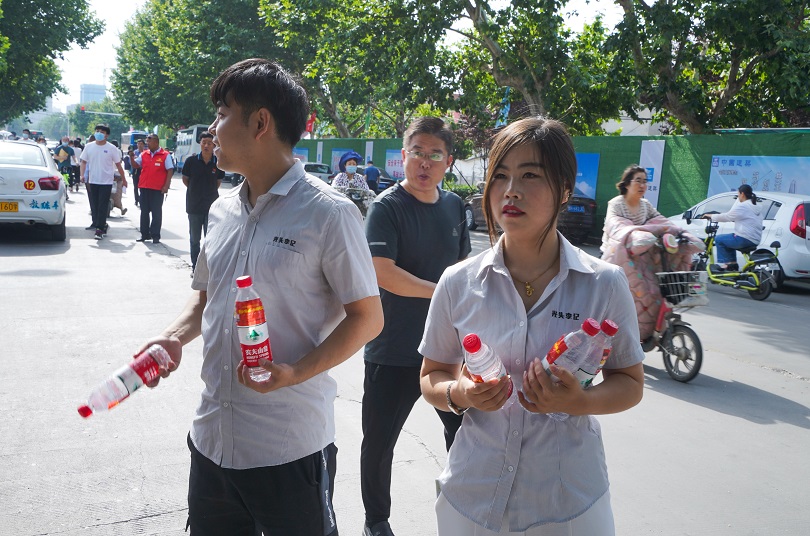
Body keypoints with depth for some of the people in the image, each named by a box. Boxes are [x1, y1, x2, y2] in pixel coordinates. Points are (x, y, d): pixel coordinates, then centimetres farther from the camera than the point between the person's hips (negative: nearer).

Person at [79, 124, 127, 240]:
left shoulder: (111, 148, -2)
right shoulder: (89, 147, 6)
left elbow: (118, 165, 4)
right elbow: (84, 162, 12)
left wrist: (124, 179, 7)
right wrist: (82, 175, -2)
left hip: (106, 182, -3)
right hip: (92, 181, 3)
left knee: (102, 207, -5)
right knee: (94, 205, 10)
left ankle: (99, 230, -4)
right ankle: (96, 224, 24)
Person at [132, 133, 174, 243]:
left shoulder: (165, 155, -4)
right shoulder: (144, 154, 11)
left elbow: (170, 171, -7)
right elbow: (135, 165, 14)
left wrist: (166, 186, -13)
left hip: (157, 189, -5)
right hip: (144, 188, 5)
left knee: (156, 213, 1)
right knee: (144, 212, 10)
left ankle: (155, 236, 7)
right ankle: (144, 234, 19)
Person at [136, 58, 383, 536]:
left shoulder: (327, 212, -12)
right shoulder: (222, 211, 8)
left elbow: (367, 318, -10)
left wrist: (296, 372, -23)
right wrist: (176, 336, 0)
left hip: (290, 449, -6)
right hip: (212, 439, 6)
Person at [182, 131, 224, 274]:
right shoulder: (191, 160, -6)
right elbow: (185, 179, 6)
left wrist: (208, 192, 4)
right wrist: (196, 191, 6)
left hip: (211, 206, 0)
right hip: (194, 206, 0)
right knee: (194, 239, 10)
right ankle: (195, 267, 21)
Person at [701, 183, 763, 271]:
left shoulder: (742, 206, -12)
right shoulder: (756, 207, 18)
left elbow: (726, 217, -5)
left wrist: (711, 216, 9)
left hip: (745, 239, -10)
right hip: (755, 241, 10)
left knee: (719, 239, 2)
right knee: (729, 240, 30)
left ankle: (722, 263, 6)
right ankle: (733, 263, 26)